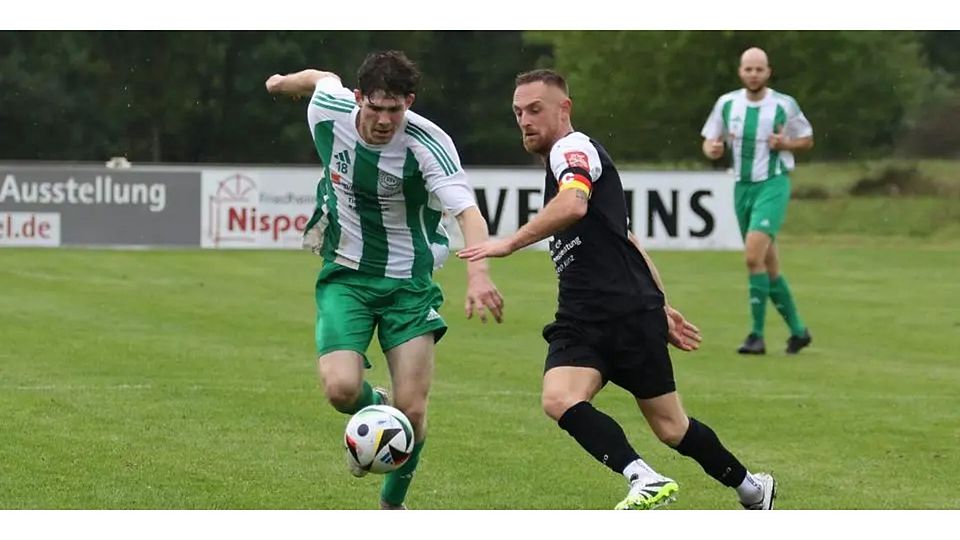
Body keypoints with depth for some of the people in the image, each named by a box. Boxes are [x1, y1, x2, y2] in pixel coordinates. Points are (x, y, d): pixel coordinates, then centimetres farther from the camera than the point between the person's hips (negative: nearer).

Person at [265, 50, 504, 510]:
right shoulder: (328, 111, -12)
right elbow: (322, 78, 13)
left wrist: (478, 274, -51)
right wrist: (283, 82, 36)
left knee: (412, 409, -7)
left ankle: (392, 503, 21)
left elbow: (468, 212, -33)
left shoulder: (427, 143, -22)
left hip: (408, 282, -2)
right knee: (342, 389, -21)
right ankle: (373, 409, 17)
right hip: (345, 276, 2)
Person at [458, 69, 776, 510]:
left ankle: (754, 490, 17)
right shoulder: (561, 167, 24)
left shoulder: (573, 147, -5)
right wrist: (661, 306, 29)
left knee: (669, 426, -2)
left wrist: (510, 243, -29)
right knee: (558, 400, -20)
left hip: (629, 312, -8)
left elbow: (573, 205, -29)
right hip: (580, 320, 8)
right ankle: (646, 481, -27)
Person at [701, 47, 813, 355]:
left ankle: (757, 335, -15)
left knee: (754, 255, -21)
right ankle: (798, 330, 25)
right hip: (742, 187, 5)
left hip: (773, 185, -5)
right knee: (769, 267, 10)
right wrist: (712, 149, -13)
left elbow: (807, 140, 6)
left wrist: (785, 144, -14)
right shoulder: (726, 104, 3)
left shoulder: (784, 106, -7)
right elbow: (709, 142, 10)